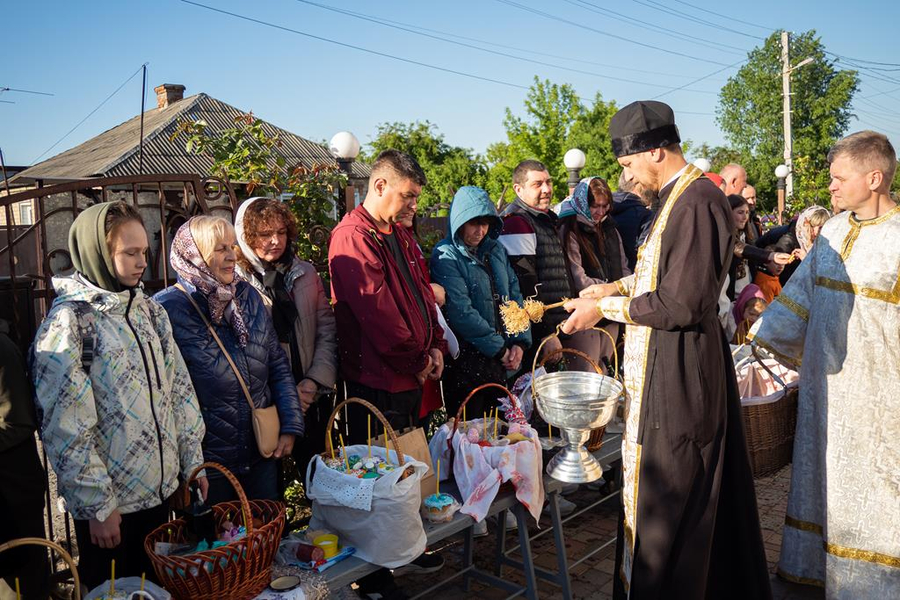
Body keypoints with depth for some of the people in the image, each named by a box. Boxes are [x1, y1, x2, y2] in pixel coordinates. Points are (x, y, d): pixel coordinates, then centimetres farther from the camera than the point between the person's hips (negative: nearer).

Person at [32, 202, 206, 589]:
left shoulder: (148, 310, 4)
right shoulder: (69, 322, -16)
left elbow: (179, 389, 8)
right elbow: (66, 429, -17)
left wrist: (192, 461, 8)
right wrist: (98, 505, -15)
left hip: (160, 488, 6)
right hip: (108, 504, -6)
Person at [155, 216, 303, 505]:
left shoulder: (248, 296, 3)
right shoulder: (167, 310, -13)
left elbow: (278, 365, 7)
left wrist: (290, 427, 0)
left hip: (263, 454, 5)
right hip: (206, 463, -4)